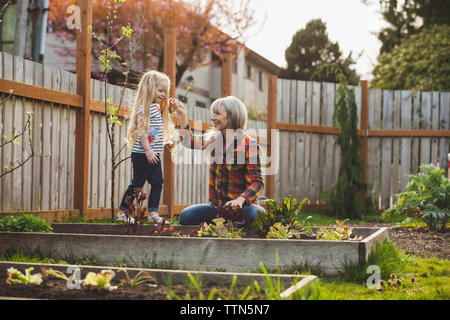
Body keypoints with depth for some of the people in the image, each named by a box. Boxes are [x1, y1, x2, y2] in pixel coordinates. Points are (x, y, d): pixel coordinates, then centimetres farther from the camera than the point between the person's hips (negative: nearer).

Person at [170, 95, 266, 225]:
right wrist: (183, 115, 15)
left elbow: (257, 182, -15)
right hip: (216, 206, 5)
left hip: (242, 207, -5)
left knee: (255, 216, -38)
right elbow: (189, 141, 26)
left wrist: (240, 199, -32)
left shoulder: (249, 145, -10)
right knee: (185, 216, -20)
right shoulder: (213, 139, 9)